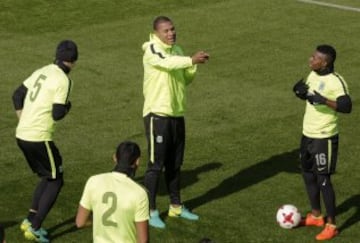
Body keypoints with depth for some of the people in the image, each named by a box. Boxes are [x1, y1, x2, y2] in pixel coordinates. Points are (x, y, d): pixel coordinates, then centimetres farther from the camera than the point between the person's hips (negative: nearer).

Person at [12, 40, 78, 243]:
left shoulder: (42, 72, 12)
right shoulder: (63, 80, -12)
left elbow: (18, 95, 15)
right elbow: (57, 114, -16)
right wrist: (68, 106, 4)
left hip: (22, 134, 8)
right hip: (39, 137, -8)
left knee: (47, 177, 22)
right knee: (56, 181, 5)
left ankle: (30, 220, 20)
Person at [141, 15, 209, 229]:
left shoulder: (177, 50, 12)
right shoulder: (151, 50, -12)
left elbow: (185, 80, 12)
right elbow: (166, 63, -32)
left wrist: (194, 66, -6)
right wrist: (191, 60, -40)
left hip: (177, 114, 7)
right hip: (158, 114, -7)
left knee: (175, 164, 15)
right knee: (156, 164, -3)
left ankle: (176, 207, 27)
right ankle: (151, 211, 6)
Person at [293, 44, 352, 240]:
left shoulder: (335, 82, -21)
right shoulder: (313, 74, 5)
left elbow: (346, 106, -30)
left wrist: (324, 100, -39)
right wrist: (301, 91, -2)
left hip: (324, 138, -9)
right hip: (307, 134, 9)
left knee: (323, 179, -3)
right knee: (308, 175, 18)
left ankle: (331, 225, 8)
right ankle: (316, 216, 35)